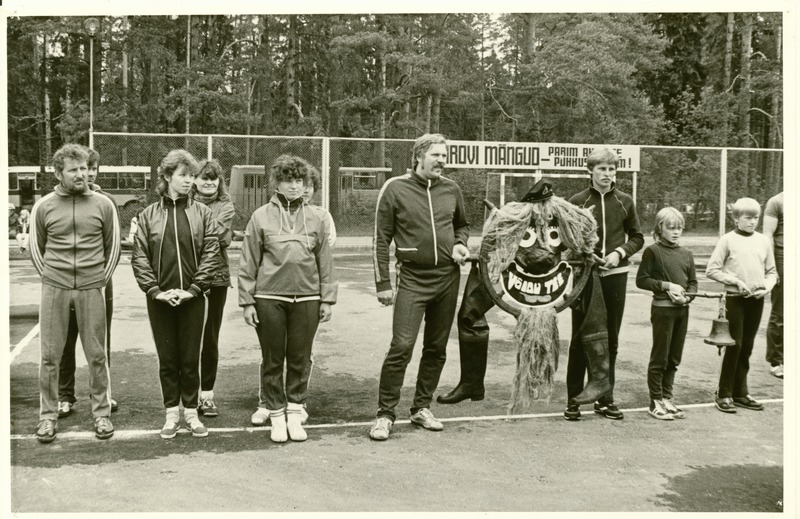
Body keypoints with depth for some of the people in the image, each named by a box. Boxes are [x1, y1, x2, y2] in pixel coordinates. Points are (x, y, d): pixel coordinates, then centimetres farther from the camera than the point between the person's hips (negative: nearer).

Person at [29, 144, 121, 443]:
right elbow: (36, 248, 11)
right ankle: (48, 416, 17)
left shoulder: (103, 205, 2)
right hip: (53, 290, 1)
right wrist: (50, 278, 6)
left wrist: (101, 279, 4)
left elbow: (113, 247, 8)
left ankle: (101, 414, 17)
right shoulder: (43, 207, 3)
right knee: (50, 355, 5)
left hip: (91, 289, 0)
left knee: (96, 355, 5)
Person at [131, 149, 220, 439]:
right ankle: (172, 413, 20)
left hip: (192, 298, 0)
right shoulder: (149, 214, 3)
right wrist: (155, 290, -10)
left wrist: (193, 288, -11)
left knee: (190, 359, 6)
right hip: (160, 299, 1)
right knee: (167, 359, 8)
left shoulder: (201, 213, 3)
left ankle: (191, 412, 19)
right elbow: (139, 256, 0)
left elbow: (211, 253, -3)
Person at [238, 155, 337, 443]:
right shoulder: (261, 216, 1)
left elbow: (325, 261, 9)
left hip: (307, 298, 2)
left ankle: (294, 413, 21)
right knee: (272, 360, 7)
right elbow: (248, 262, 1)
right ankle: (276, 414, 20)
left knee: (300, 359, 8)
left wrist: (327, 299, 6)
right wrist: (247, 301, -2)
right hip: (269, 298, -1)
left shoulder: (315, 218, 6)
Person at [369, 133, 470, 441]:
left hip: (448, 277, 5)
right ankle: (385, 414, 1)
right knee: (401, 347, -11)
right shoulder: (395, 188, -5)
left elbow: (462, 225, 25)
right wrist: (383, 284, -6)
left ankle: (422, 408, 24)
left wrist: (460, 243, 2)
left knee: (437, 348, 10)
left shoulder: (451, 190, 7)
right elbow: (381, 239, -3)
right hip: (412, 279, -4)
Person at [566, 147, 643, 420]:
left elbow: (637, 237, 11)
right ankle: (574, 399, 10)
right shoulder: (577, 201, -1)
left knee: (610, 339, 9)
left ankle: (605, 399, 19)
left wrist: (620, 252, -7)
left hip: (615, 275, 2)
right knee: (581, 338, 1)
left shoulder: (624, 201, 5)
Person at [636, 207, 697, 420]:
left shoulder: (686, 253, 10)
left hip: (682, 309, 6)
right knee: (659, 357, 0)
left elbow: (693, 283, 13)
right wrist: (666, 286, -15)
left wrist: (686, 296, -7)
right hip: (662, 308, -5)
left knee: (674, 358, 11)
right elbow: (641, 280, -8)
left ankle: (666, 398, 22)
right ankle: (656, 402, 8)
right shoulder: (653, 251, -5)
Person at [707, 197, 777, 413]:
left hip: (756, 300, 4)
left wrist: (766, 287, -5)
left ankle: (740, 393, 21)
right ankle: (724, 394, 6)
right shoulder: (728, 240, -4)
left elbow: (772, 272, 13)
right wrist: (736, 281, -14)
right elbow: (712, 270, -6)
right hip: (735, 298, -4)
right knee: (734, 346, -4)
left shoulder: (763, 241, 8)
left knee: (747, 347, 11)